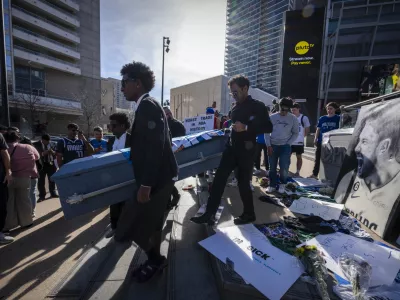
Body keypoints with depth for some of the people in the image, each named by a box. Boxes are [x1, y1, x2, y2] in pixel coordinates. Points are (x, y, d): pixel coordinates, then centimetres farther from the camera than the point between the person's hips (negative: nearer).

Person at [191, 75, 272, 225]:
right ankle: (209, 214, 5)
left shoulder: (258, 106, -5)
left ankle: (249, 214, 26)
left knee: (243, 182, 3)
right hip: (232, 148, 6)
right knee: (219, 179, -1)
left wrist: (246, 128, -23)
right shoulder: (236, 108, 15)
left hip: (246, 150, -6)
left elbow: (268, 127, -14)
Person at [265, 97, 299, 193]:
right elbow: (267, 131, 2)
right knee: (272, 167, 7)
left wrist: (288, 143, -5)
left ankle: (282, 184, 20)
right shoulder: (272, 117, 0)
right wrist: (268, 145, -4)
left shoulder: (293, 118, 0)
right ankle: (272, 185, 22)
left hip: (285, 146, -1)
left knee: (284, 167, -7)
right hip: (273, 146, 1)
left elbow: (295, 133, 6)